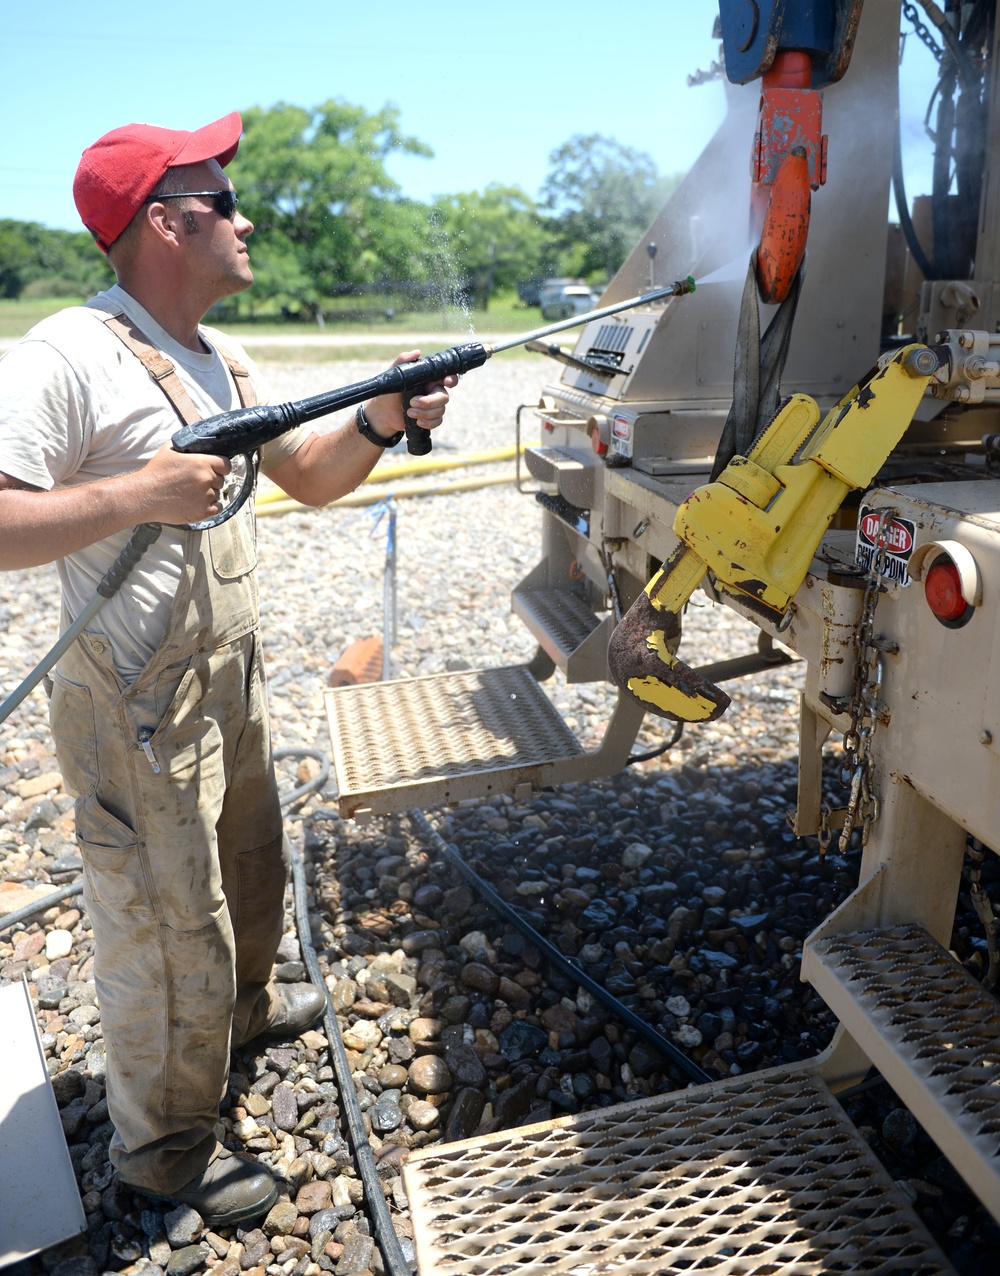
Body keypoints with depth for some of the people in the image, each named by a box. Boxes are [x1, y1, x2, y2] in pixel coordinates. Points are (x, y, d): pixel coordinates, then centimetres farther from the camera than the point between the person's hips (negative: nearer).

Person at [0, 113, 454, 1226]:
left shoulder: (222, 364, 9)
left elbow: (309, 478, 13)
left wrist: (375, 423, -4)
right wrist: (138, 493, -32)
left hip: (228, 686, 9)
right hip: (135, 715, -8)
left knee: (248, 874, 27)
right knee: (165, 933, 7)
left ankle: (239, 1005, 56)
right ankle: (161, 1144, 31)